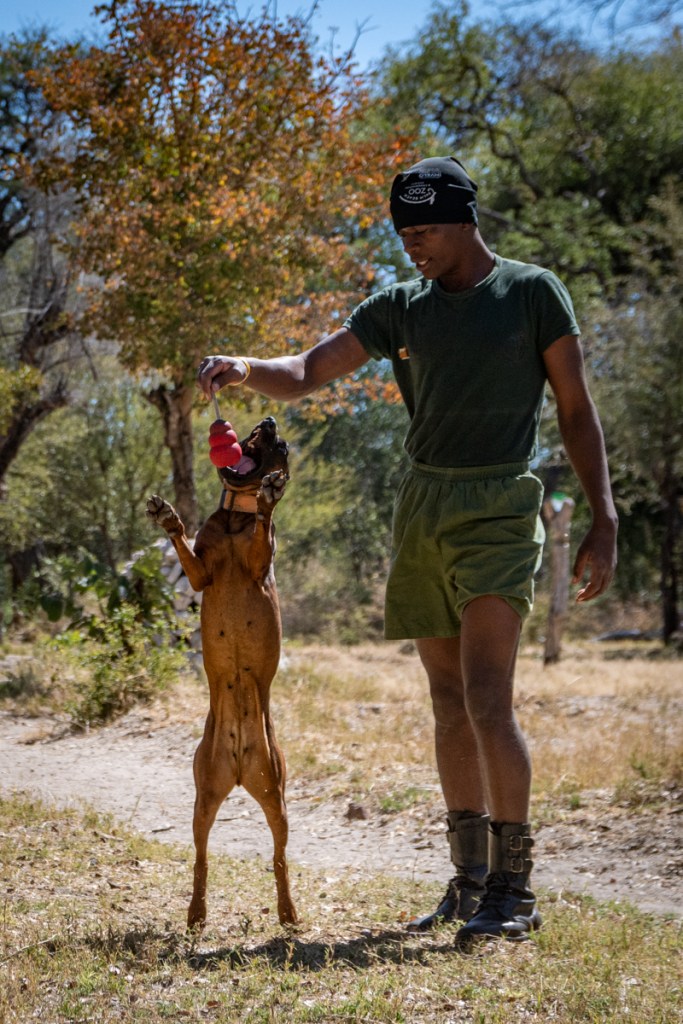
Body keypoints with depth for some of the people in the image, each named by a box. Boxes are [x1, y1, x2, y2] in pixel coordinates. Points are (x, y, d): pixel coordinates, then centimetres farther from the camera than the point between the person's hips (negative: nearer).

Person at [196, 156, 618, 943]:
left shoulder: (533, 293, 0)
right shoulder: (400, 308, 12)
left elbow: (576, 410, 1)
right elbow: (302, 376, 7)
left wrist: (603, 522, -6)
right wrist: (244, 369, -15)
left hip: (497, 508, -5)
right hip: (421, 508, 5)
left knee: (487, 700, -15)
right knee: (448, 702, 9)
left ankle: (514, 888, -6)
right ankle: (471, 881, 18)